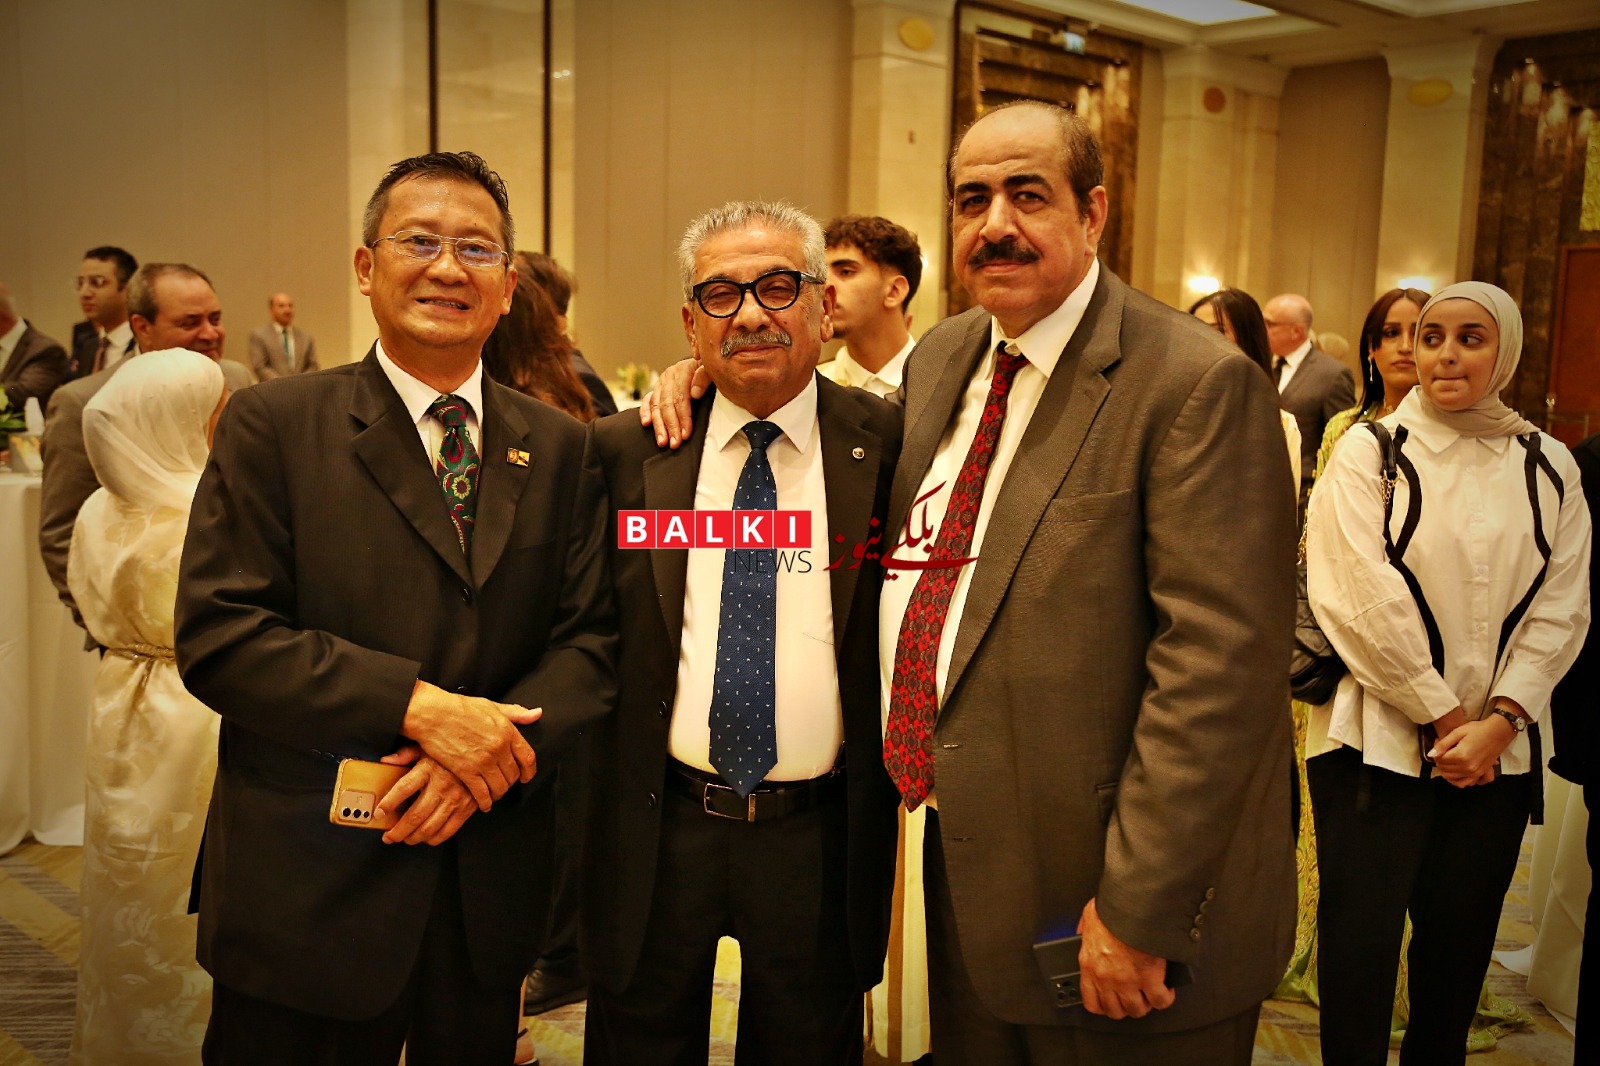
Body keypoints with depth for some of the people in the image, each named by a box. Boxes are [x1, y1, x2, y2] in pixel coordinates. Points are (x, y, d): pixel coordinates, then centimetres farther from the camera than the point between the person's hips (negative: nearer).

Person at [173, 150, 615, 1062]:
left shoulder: (561, 448, 5)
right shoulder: (274, 426, -4)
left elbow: (592, 639, 1)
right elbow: (217, 636, -11)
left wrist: (494, 746, -16)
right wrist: (418, 705, -20)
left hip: (493, 881, 3)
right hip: (310, 885, -3)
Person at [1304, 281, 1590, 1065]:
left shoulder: (1547, 467, 7)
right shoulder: (1369, 451, -4)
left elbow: (1561, 609, 2)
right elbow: (1360, 598, -11)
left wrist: (1499, 720, -9)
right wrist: (1443, 713, -9)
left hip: (1496, 747, 3)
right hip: (1379, 738, -3)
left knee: (1459, 942, 11)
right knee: (1360, 942, 0)